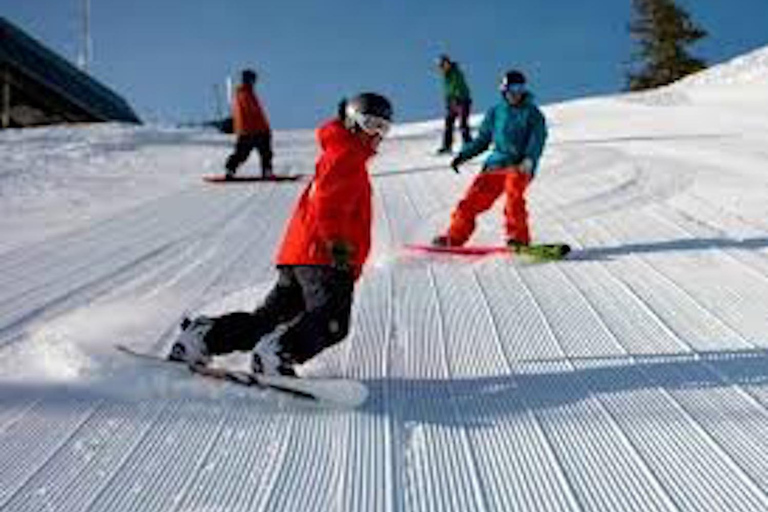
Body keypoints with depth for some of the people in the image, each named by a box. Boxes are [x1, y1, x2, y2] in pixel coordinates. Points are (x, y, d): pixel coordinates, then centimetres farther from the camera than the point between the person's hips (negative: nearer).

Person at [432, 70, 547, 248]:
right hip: (496, 164, 4)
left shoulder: (532, 113, 4)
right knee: (474, 198, -5)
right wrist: (463, 155, 11)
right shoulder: (495, 112, 16)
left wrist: (529, 159, -27)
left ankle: (519, 237, -25)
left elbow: (537, 140, -8)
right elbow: (482, 140, 23)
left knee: (513, 190, -31)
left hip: (520, 166, -4)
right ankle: (455, 236, 8)